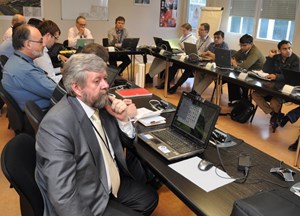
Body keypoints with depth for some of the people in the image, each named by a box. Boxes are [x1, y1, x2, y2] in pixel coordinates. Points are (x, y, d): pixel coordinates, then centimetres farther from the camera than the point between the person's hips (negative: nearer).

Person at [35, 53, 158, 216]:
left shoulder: (100, 103, -5)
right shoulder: (57, 124, -28)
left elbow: (127, 143, 8)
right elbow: (63, 195, -29)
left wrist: (122, 119, -11)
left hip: (114, 185, 7)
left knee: (150, 197, 14)